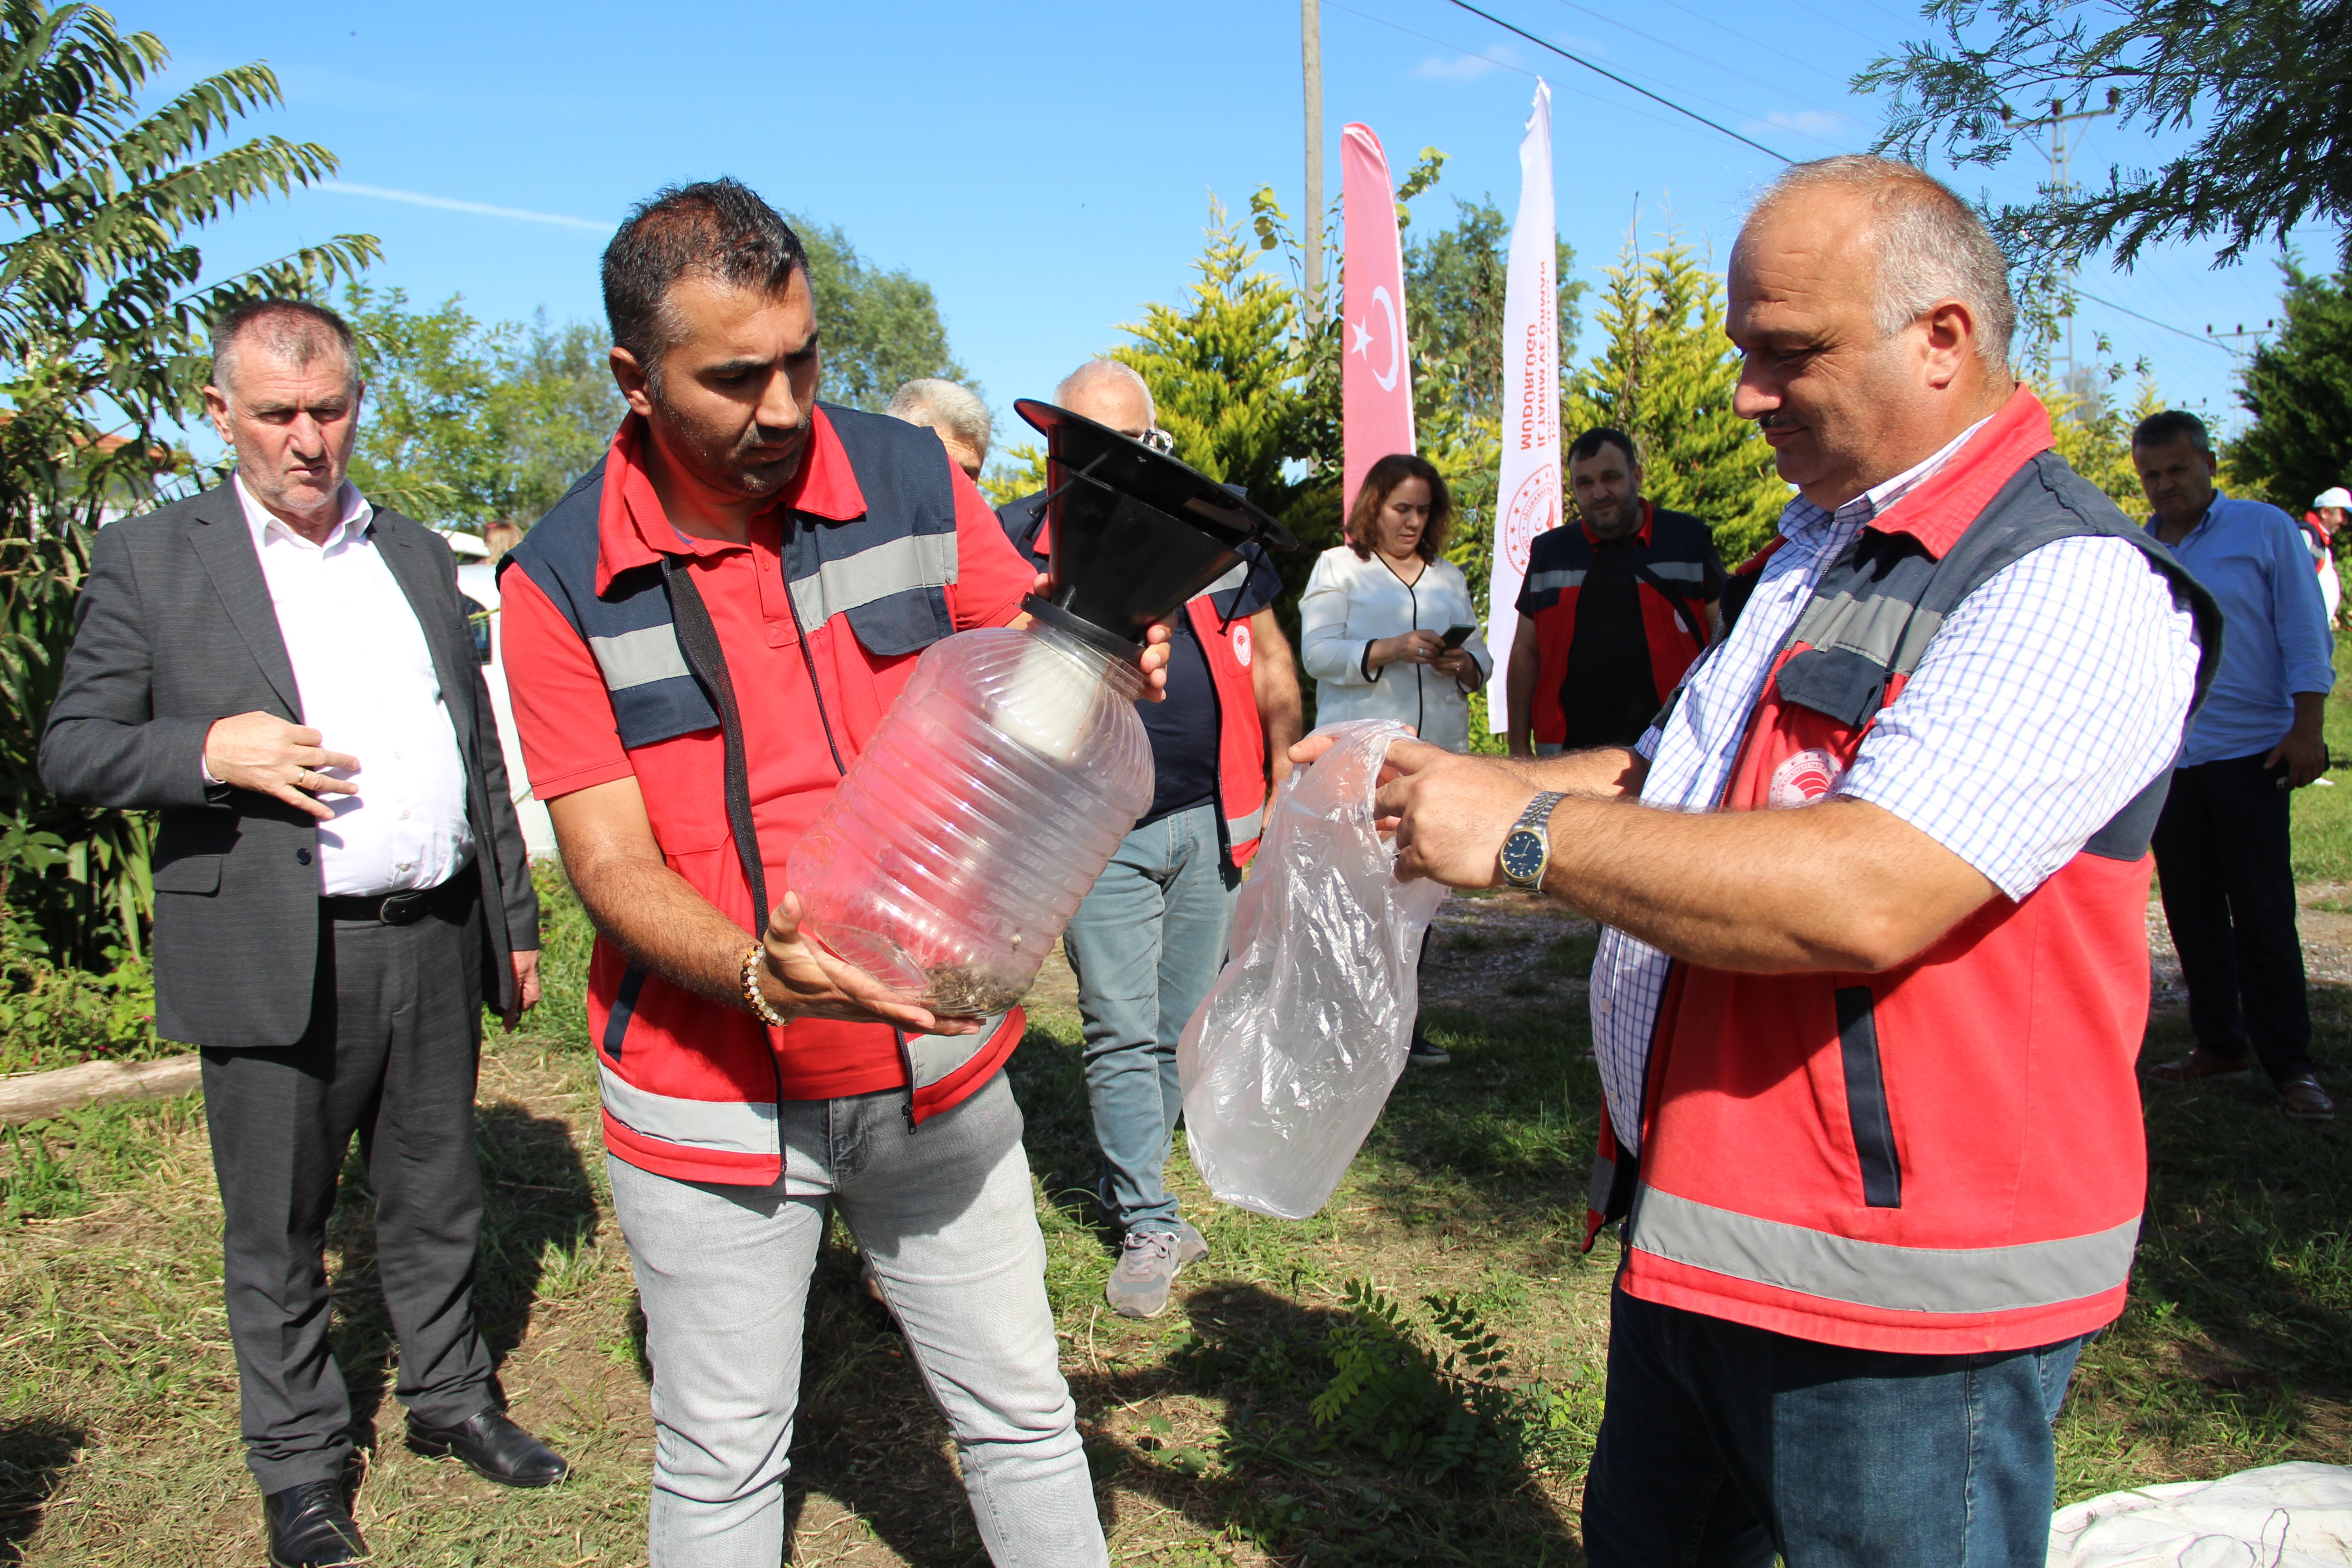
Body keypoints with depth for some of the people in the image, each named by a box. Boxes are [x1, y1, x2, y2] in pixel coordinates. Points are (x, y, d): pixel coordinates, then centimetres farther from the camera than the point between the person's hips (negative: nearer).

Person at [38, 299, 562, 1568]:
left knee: (436, 1199, 17)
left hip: (435, 943, 4)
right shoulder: (150, 560, 1)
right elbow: (71, 752, 0)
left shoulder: (417, 555, 13)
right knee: (277, 1236, 10)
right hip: (276, 960, -3)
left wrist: (516, 918, 15)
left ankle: (450, 1400, 36)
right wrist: (210, 751, -19)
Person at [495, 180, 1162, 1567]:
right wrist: (763, 973, -31)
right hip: (712, 1090, -1)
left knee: (1022, 1416, 15)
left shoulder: (912, 479, -4)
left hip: (935, 1066, 2)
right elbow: (611, 859, -12)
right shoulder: (562, 581, -9)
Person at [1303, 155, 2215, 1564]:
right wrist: (1431, 785, 6)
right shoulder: (1819, 552, 12)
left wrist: (1524, 832, -23)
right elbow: (1674, 784, 20)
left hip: (1898, 1301, -9)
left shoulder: (2073, 586, -19)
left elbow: (1863, 895, -31)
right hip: (1689, 1229, 9)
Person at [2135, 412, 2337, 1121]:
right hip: (2166, 758, 4)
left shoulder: (2266, 530, 1)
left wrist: (2306, 728, -11)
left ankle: (2288, 1063, 5)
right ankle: (2220, 1045, 20)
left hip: (2249, 753, -4)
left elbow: (2305, 636, -2)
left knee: (2263, 913, -4)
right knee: (2192, 910, 9)